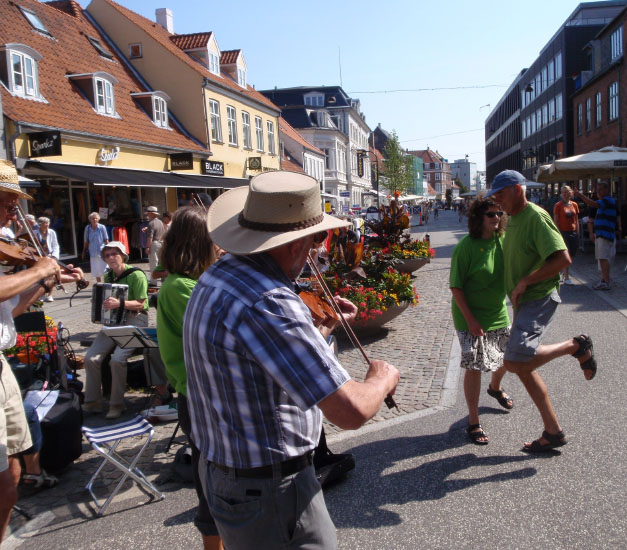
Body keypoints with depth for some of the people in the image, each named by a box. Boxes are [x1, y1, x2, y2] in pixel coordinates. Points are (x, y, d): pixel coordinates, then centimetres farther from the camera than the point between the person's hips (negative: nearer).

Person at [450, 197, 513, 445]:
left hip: (499, 314, 6)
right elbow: (455, 286, -16)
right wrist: (470, 318, -20)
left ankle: (495, 388, 54)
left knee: (506, 358, 20)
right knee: (474, 366, -7)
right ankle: (473, 422, 7)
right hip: (471, 317, -6)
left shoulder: (503, 241, -1)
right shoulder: (466, 246, -17)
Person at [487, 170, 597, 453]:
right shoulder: (512, 220, 14)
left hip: (539, 299, -9)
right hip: (523, 303, 9)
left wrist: (525, 282, -20)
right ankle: (553, 432, 21)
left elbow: (562, 258, -24)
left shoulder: (537, 217, -15)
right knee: (524, 368, 10)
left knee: (514, 362, -21)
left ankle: (576, 346, -1)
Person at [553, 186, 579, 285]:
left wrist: (577, 233, 8)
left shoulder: (574, 205, 10)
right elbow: (556, 221, -6)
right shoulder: (558, 205, -3)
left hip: (573, 232, 5)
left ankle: (564, 272, 31)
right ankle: (566, 277, -2)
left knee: (572, 254, 10)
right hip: (563, 232, -5)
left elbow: (576, 220, 14)